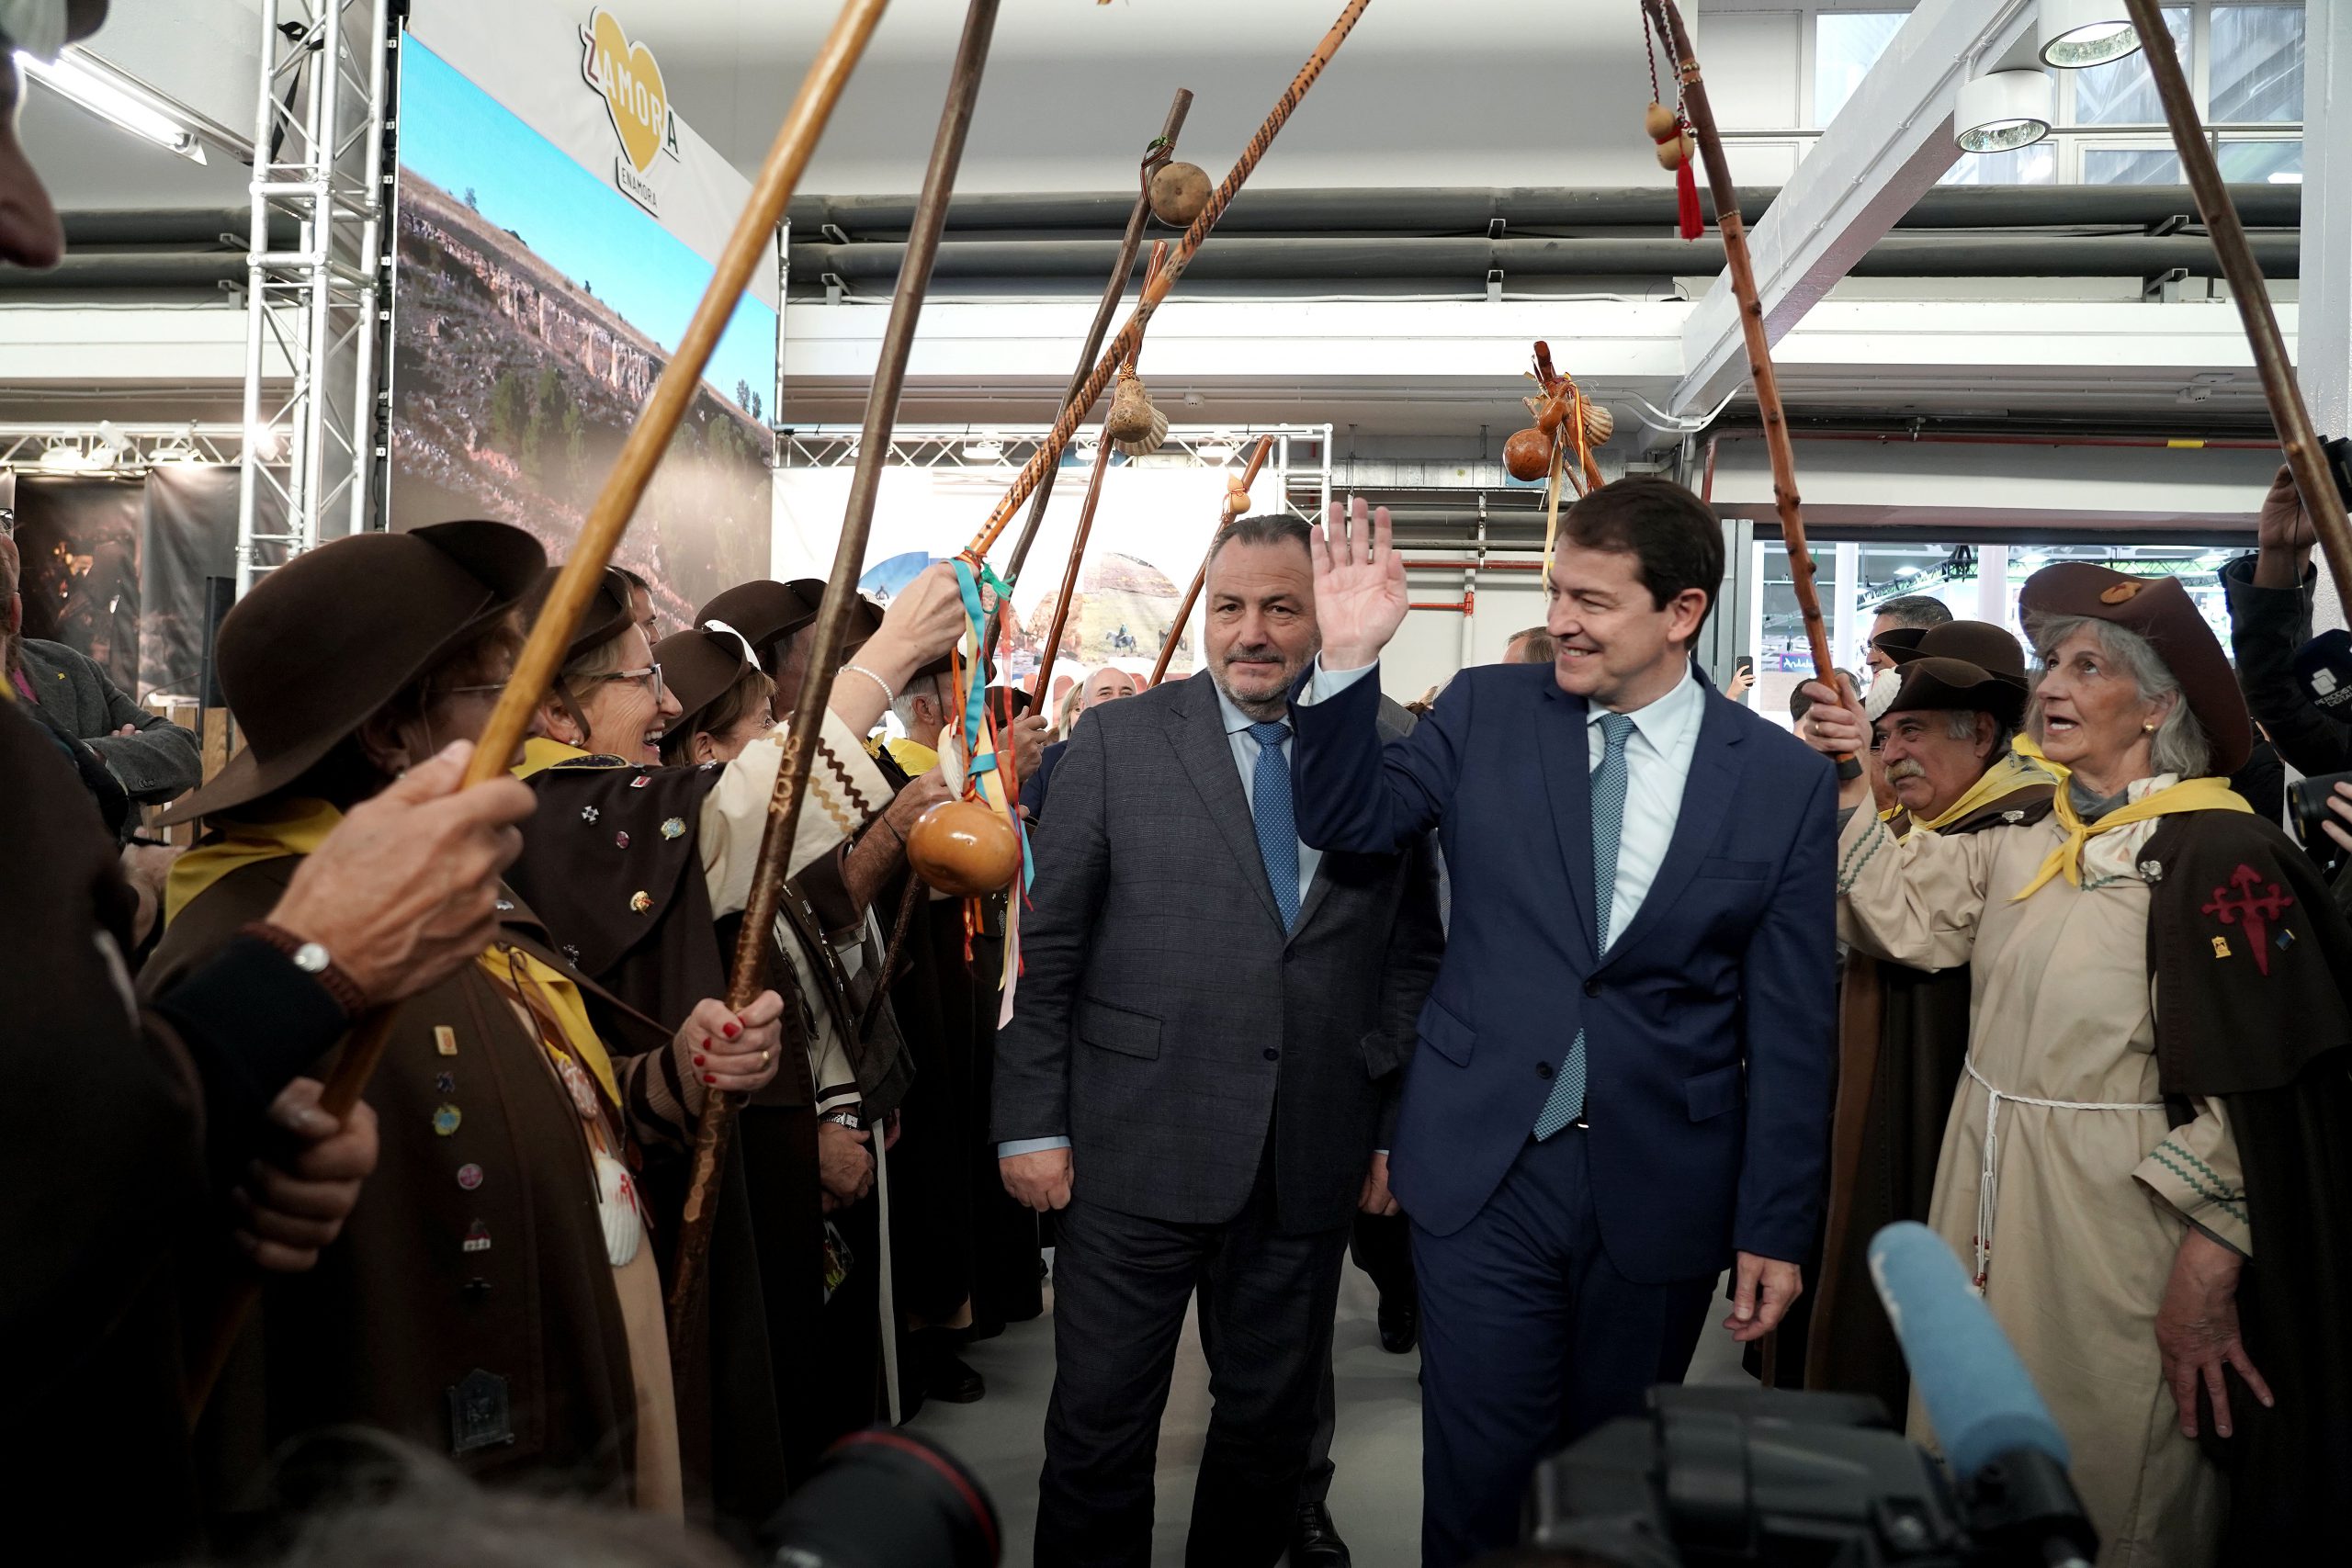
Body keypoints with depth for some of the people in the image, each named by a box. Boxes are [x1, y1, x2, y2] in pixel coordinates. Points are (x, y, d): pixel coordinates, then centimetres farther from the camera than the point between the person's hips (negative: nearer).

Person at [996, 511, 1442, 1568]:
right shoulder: (1118, 741, -2)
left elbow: (1411, 958, 7)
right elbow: (1045, 947, -2)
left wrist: (1397, 1127, 5)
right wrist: (1031, 1123, -5)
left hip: (1310, 1166, 2)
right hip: (1135, 1154, -2)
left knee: (1273, 1423, 17)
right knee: (1100, 1425, 9)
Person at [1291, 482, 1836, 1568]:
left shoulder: (1786, 781, -4)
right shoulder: (1485, 713, -2)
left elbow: (1789, 1028, -1)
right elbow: (1347, 820, 0)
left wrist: (1776, 1229, 0)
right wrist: (1347, 662, -14)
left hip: (1659, 1193, 1)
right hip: (1485, 1166, 0)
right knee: (1481, 1476, 5)